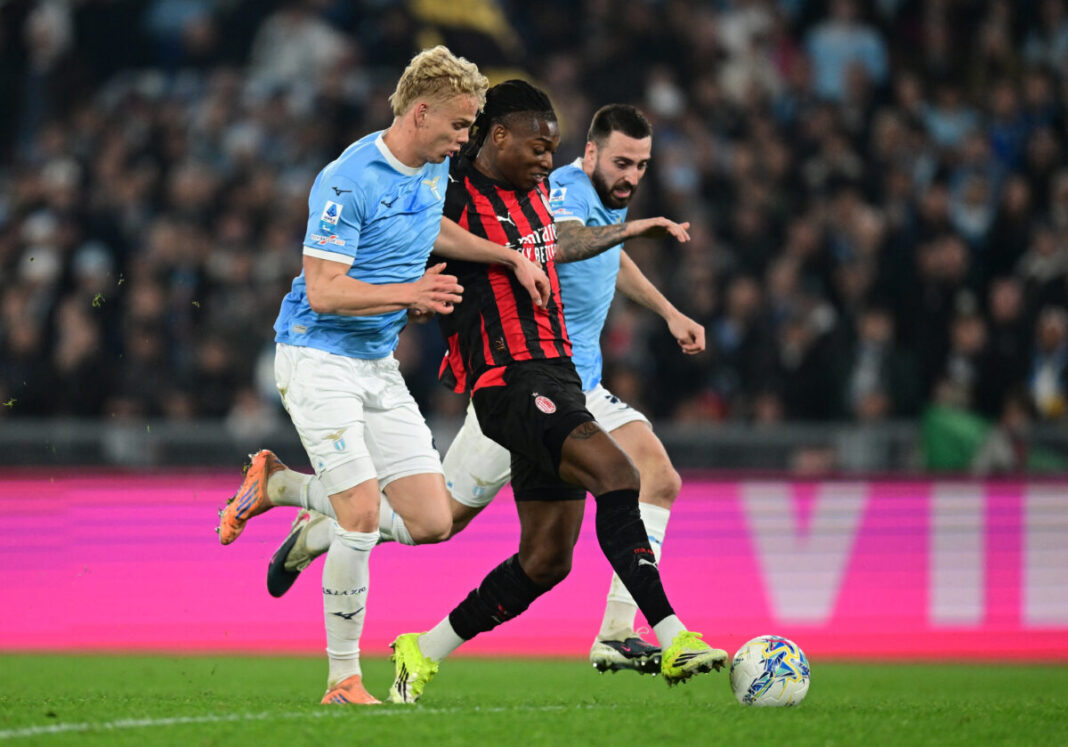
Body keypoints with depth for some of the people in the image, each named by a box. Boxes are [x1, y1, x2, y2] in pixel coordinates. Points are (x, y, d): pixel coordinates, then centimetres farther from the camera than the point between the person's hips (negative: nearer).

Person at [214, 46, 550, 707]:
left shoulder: (435, 169, 7)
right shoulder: (349, 181, -19)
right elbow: (322, 290, -21)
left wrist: (510, 257, 23)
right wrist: (407, 294, -29)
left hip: (380, 364, 8)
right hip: (318, 358, -8)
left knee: (433, 521, -2)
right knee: (363, 516, -18)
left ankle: (280, 485, 18)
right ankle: (344, 681, -5)